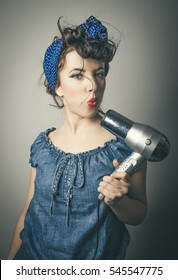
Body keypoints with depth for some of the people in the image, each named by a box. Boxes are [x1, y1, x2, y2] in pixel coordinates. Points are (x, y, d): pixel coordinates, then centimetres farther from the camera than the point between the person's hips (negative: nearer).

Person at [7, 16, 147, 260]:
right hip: (34, 257, 3)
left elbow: (138, 215, -7)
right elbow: (28, 212, 2)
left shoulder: (125, 141, -15)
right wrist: (10, 261, 2)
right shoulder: (42, 145, -5)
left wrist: (118, 201, -26)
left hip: (97, 262, -2)